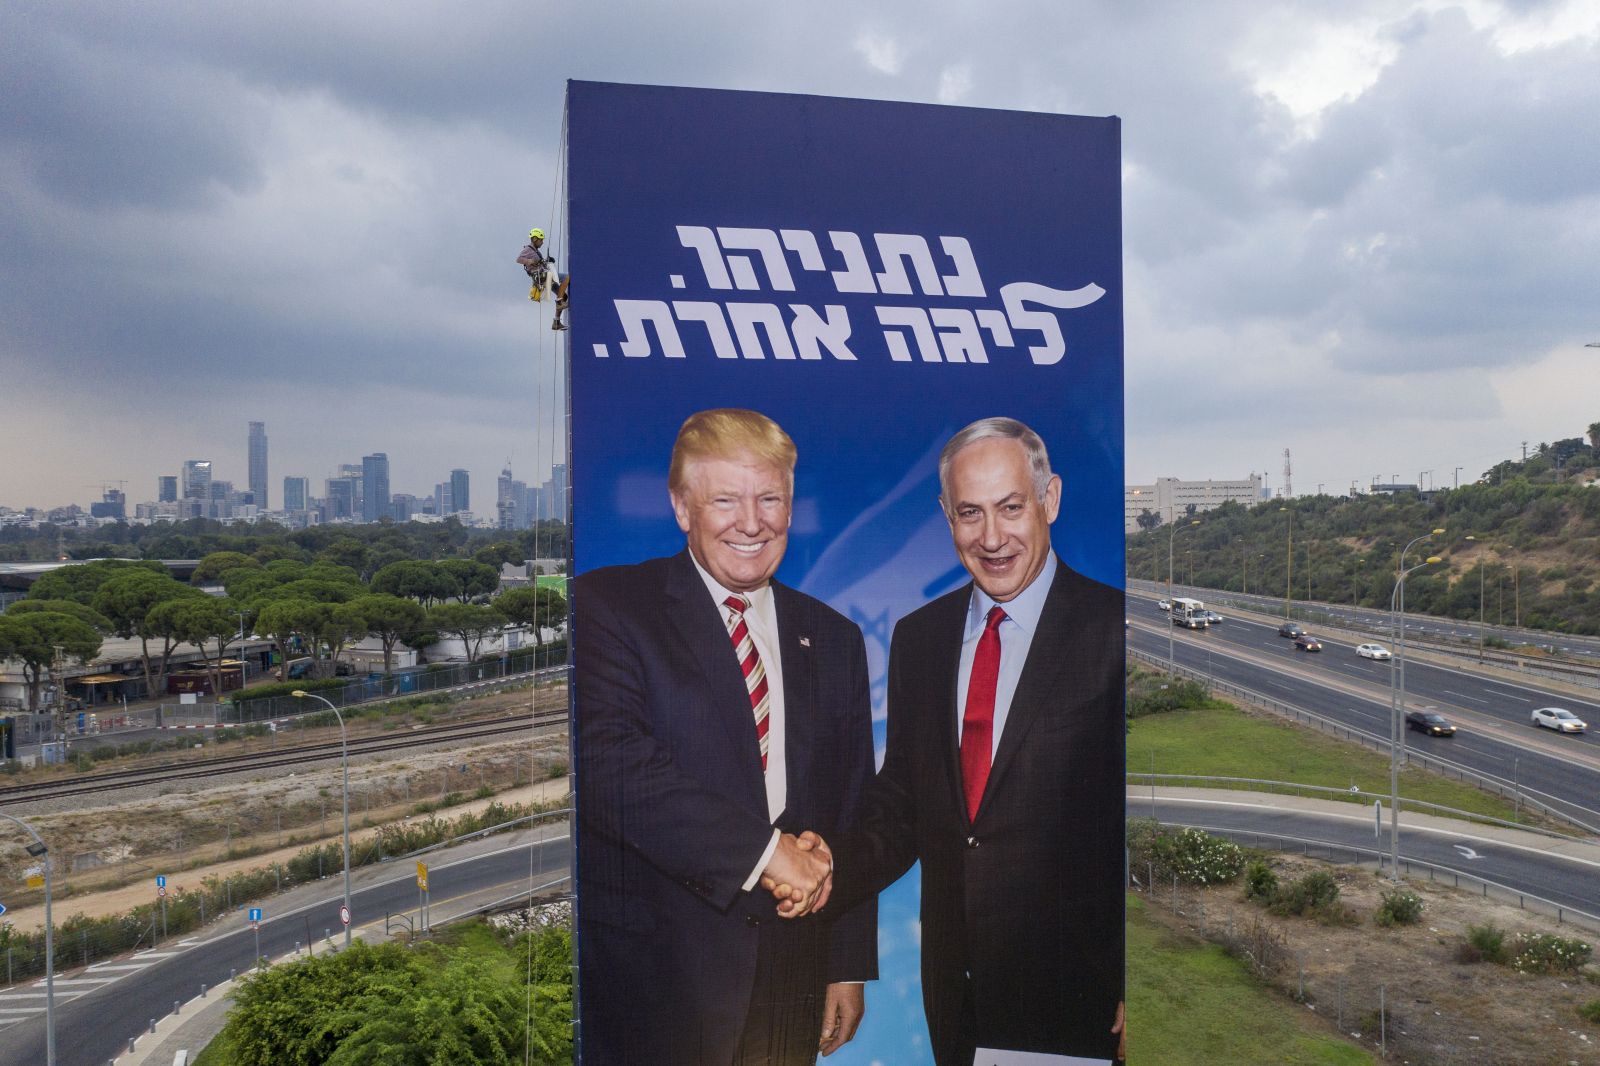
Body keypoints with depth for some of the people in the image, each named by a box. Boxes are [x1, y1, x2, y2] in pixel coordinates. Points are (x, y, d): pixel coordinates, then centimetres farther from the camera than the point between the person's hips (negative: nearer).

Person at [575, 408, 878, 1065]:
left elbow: (853, 812, 11)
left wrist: (850, 966, 9)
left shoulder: (833, 639, 9)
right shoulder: (607, 605, -7)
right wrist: (761, 847, -21)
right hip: (654, 980, -4)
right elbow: (606, 762, -21)